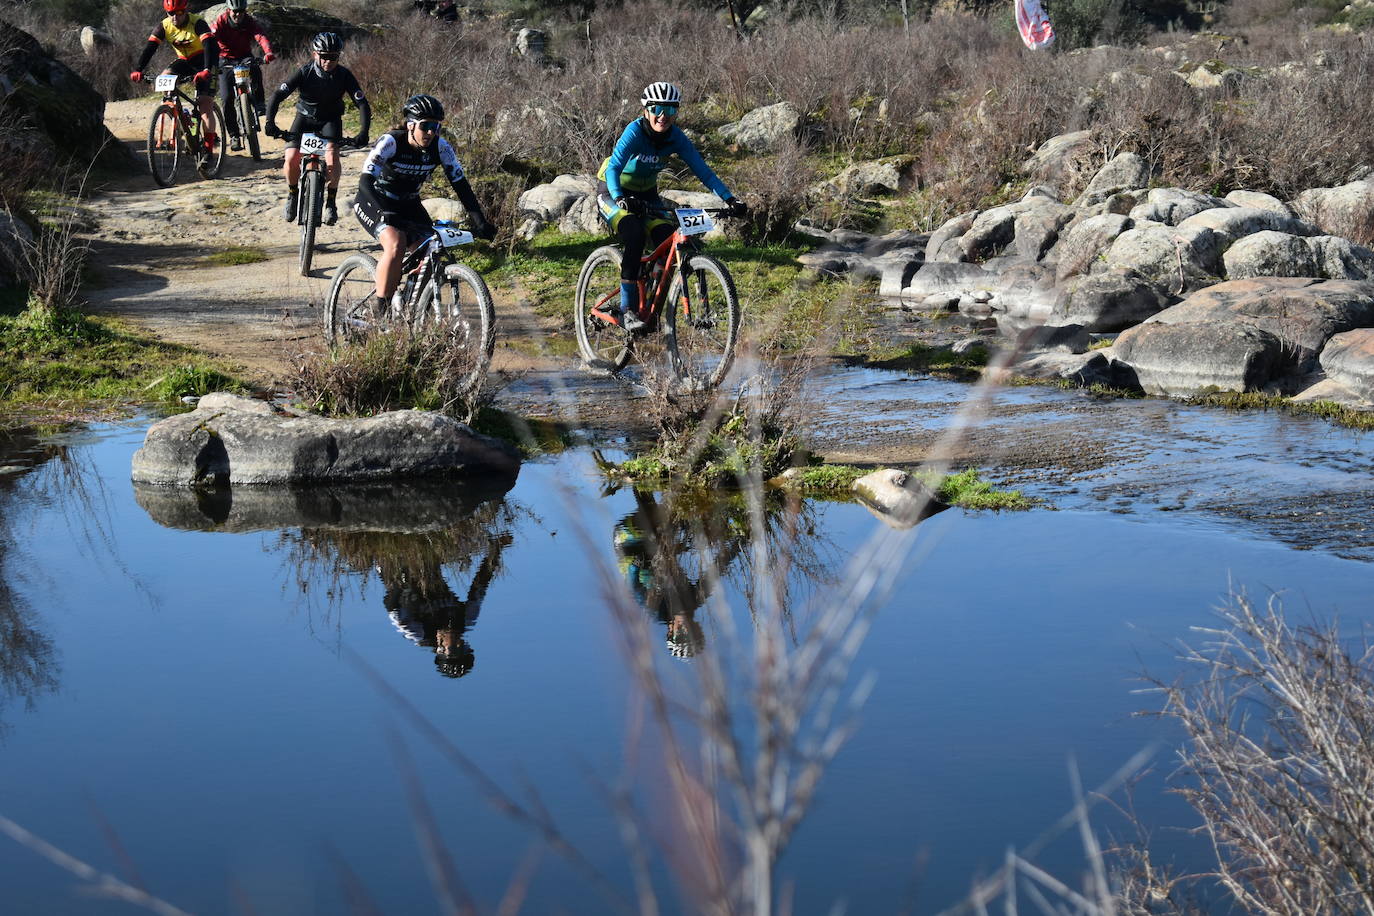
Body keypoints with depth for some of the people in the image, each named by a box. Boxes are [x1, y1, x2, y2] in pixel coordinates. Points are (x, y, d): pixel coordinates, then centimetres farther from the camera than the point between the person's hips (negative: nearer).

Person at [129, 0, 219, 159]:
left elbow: (209, 46, -37)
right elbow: (150, 47, -18)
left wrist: (207, 70, -53)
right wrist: (138, 70, -33)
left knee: (205, 104, -17)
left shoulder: (197, 23, -25)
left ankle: (208, 149, -19)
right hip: (184, 61, 5)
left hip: (202, 60, -5)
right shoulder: (164, 26, -12)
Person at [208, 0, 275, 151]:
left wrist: (268, 52, -52)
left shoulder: (250, 22, -14)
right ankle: (234, 136, -2)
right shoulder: (221, 22, -16)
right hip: (226, 60, 0)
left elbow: (261, 37, -31)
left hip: (245, 57, 0)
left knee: (255, 71, -35)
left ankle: (259, 104, -16)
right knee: (227, 99, -12)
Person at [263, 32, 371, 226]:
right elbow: (278, 96, -26)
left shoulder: (344, 75, -21)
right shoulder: (304, 73, -23)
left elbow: (362, 104, -22)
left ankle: (331, 202, -9)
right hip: (305, 117, 0)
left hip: (330, 120, 0)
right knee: (291, 160, -17)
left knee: (332, 156, -27)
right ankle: (292, 195, 12)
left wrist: (363, 132, -37)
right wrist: (270, 122, -41)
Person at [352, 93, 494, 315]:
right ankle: (380, 309, -19)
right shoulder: (390, 142, -26)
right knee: (396, 244, -31)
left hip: (408, 205, 5)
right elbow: (366, 182, -33)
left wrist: (480, 222, -24)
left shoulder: (440, 147, -14)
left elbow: (461, 185, -13)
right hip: (374, 202, -5)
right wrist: (384, 213, -49)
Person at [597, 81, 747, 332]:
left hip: (646, 194, 5)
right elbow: (613, 169, -36)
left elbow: (702, 170, -14)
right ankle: (627, 311, -29)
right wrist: (620, 199, -55)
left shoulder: (675, 137, -13)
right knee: (634, 236, -31)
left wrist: (730, 200, -25)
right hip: (613, 192, -5)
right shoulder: (635, 131, -26)